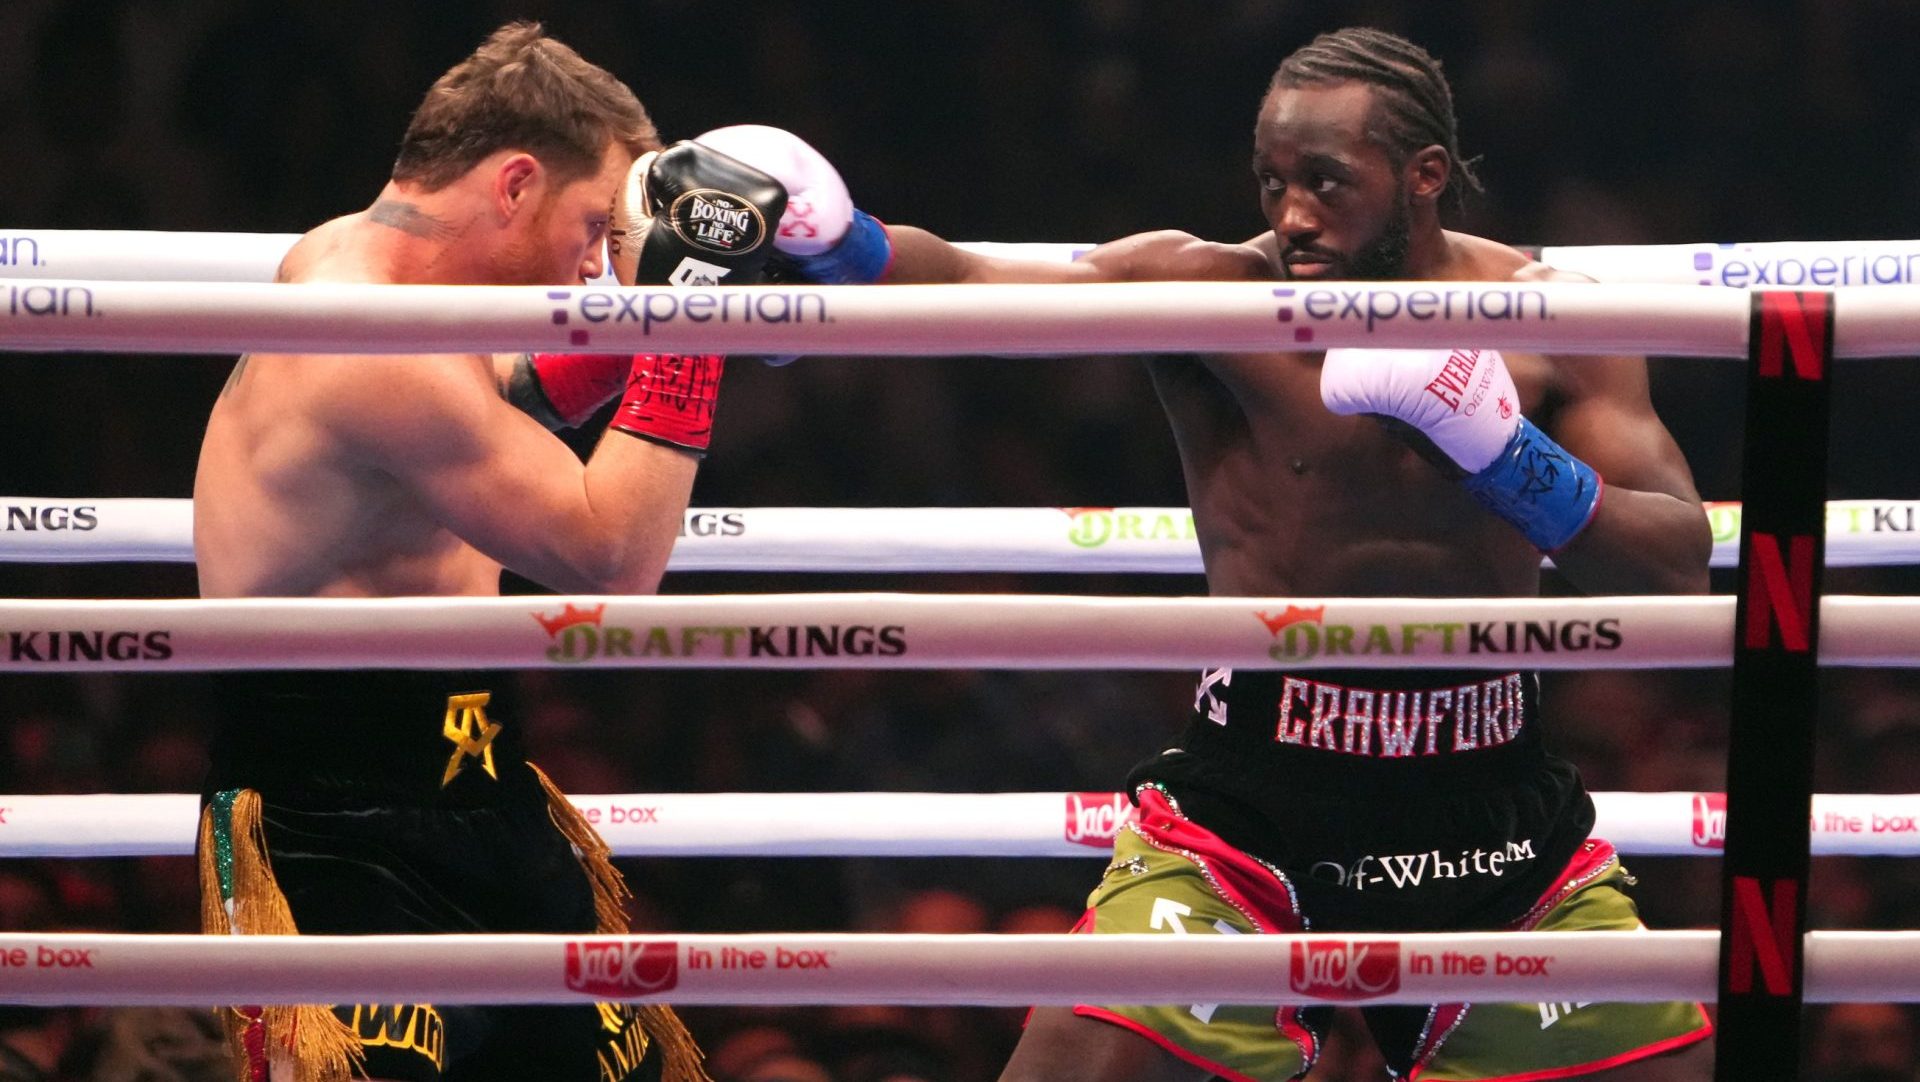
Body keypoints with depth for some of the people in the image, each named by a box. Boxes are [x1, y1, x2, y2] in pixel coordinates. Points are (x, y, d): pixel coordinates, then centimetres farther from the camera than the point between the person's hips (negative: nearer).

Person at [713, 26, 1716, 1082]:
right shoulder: (1210, 288, -8)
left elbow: (1678, 568, -6)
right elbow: (962, 282, -23)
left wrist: (1501, 447, -22)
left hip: (1497, 831, 3)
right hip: (1248, 821, -2)